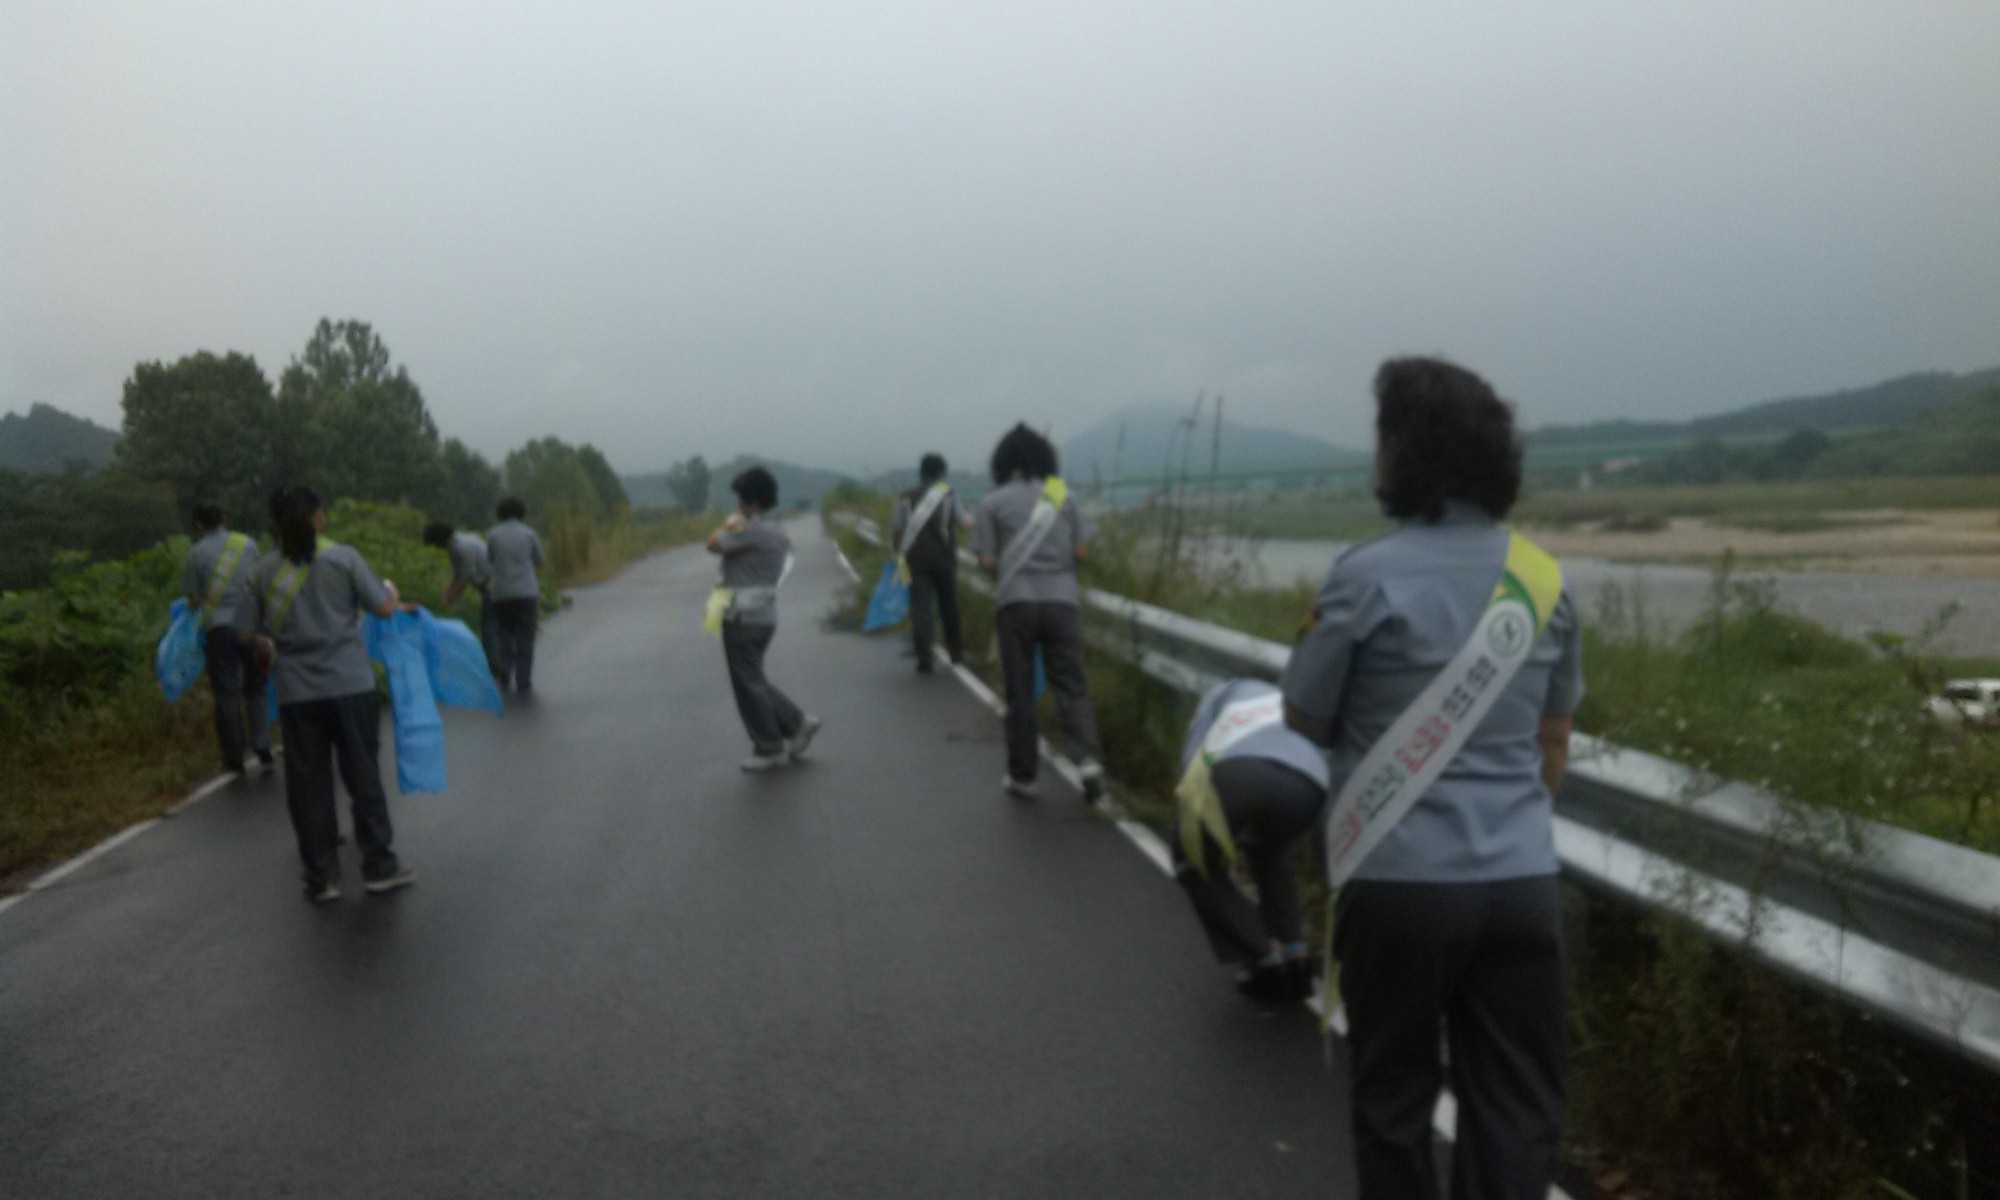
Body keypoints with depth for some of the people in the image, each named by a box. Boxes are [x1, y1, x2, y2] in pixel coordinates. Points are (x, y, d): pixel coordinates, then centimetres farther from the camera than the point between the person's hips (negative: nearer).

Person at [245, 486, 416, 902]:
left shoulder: (263, 570, 2)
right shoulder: (343, 558, -6)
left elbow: (248, 630, 7)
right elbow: (384, 608, -5)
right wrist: (391, 590, 17)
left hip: (296, 692, 2)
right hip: (350, 685, -2)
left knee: (308, 785, 8)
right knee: (363, 775, 9)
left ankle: (321, 878, 13)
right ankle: (379, 866, 15)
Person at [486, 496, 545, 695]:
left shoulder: (493, 535, -1)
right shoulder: (528, 534, -3)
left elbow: (490, 561, 11)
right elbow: (539, 560, 8)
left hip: (501, 592, 1)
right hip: (526, 592, -1)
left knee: (503, 636, 17)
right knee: (525, 640, 4)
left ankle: (503, 676, 11)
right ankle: (523, 682, 3)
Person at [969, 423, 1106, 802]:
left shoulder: (993, 502, 2)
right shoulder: (1062, 496, 8)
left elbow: (986, 559, -2)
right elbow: (1081, 550, 7)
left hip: (1016, 602, -1)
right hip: (1061, 599, 1)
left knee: (1020, 693, 7)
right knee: (1070, 685, 4)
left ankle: (1023, 775, 13)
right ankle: (1087, 759, -15)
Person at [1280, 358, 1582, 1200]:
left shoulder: (1367, 576, -12)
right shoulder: (1545, 577, 4)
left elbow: (1305, 724, -4)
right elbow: (1554, 738, 14)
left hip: (1401, 878, -4)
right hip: (1522, 879, 4)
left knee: (1394, 1097, 14)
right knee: (1515, 1107, 12)